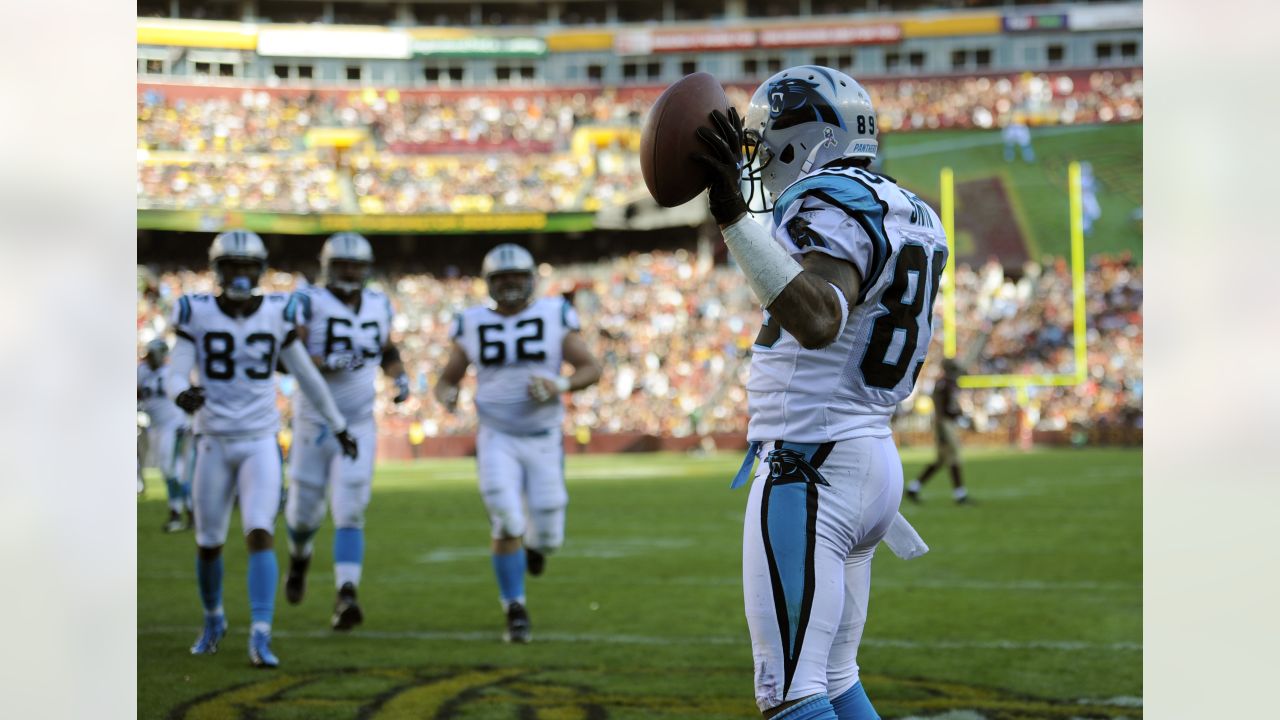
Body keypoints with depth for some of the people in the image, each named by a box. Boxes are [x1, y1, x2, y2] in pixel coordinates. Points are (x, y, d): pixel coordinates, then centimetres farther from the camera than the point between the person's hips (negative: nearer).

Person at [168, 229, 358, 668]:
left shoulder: (275, 314, -1)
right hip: (214, 443, 0)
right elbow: (178, 375, -11)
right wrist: (183, 396, -35)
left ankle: (260, 637, -20)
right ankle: (214, 621, 36)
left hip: (261, 443, 0)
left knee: (260, 535, -17)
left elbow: (305, 374, 10)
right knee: (209, 544, 10)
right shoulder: (197, 314, -4)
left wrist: (339, 426, 17)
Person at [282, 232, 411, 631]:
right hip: (314, 422, -2)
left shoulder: (377, 305, 5)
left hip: (359, 426, 2)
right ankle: (300, 558, 44)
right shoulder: (308, 303, -11)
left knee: (349, 514, -11)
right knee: (306, 511, 9)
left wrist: (400, 377, 4)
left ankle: (345, 598, -19)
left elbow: (387, 348, 23)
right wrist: (328, 364, -33)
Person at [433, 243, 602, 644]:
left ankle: (536, 542, 40)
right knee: (506, 524, -16)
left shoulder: (555, 316, -2)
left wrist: (561, 386, -21)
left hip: (544, 441, 0)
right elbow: (448, 379, 8)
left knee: (546, 536, 1)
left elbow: (591, 369, -2)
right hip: (497, 440, 0)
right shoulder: (472, 325, 2)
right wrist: (447, 396, -16)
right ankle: (515, 612, -2)